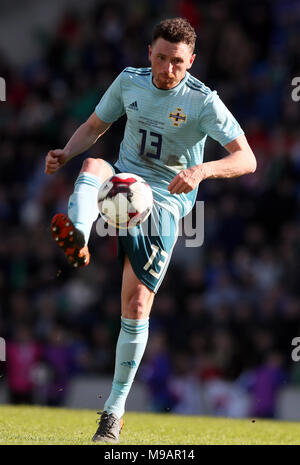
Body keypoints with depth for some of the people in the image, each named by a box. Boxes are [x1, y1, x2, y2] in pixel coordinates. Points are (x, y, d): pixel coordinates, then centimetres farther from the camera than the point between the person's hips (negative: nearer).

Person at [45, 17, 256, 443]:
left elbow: (246, 159, -17)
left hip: (165, 203, -3)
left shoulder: (203, 101, -11)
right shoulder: (130, 81, 2)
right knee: (92, 165, -33)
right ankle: (77, 241, -64)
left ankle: (116, 408, 6)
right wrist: (65, 154, -5)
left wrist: (202, 170, -36)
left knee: (137, 304, -9)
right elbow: (94, 127, 16)